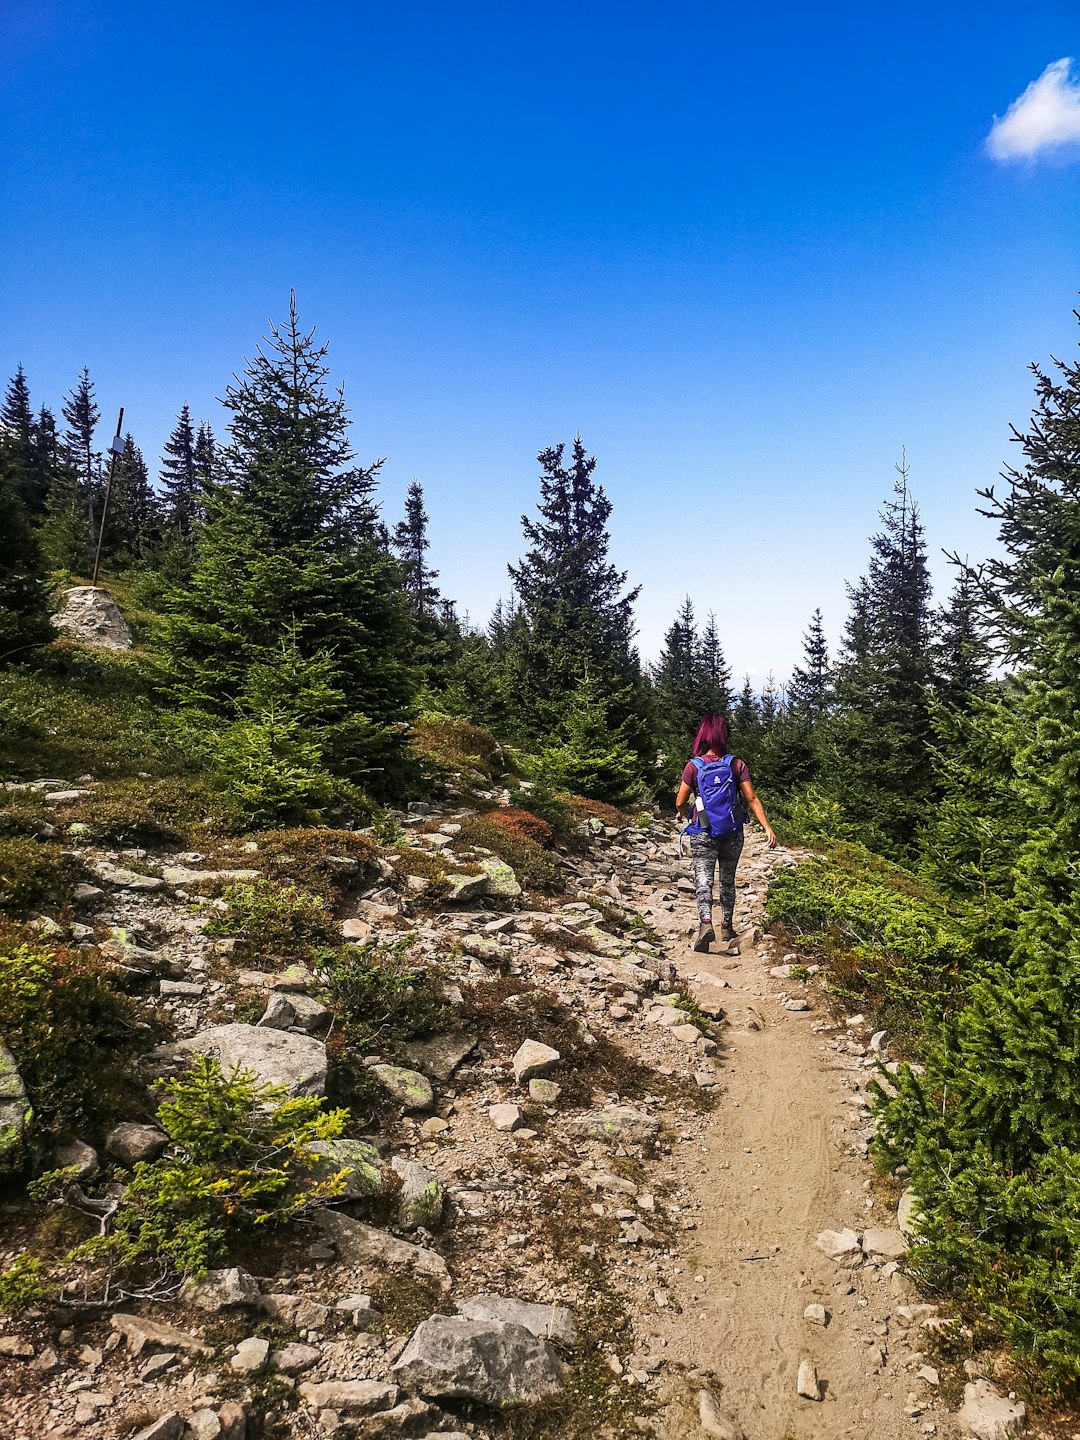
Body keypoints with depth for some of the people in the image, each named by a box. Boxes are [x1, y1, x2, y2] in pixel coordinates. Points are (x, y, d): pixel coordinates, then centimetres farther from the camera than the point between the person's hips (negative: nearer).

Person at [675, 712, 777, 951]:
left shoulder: (694, 766, -6)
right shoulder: (737, 765, -3)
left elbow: (680, 801, -1)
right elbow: (751, 799, -8)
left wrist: (681, 813, 21)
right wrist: (768, 828, -7)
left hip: (703, 832, -2)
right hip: (732, 832, 2)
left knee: (703, 878, -5)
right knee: (728, 880, 18)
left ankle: (705, 922, -28)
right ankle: (727, 927, 28)